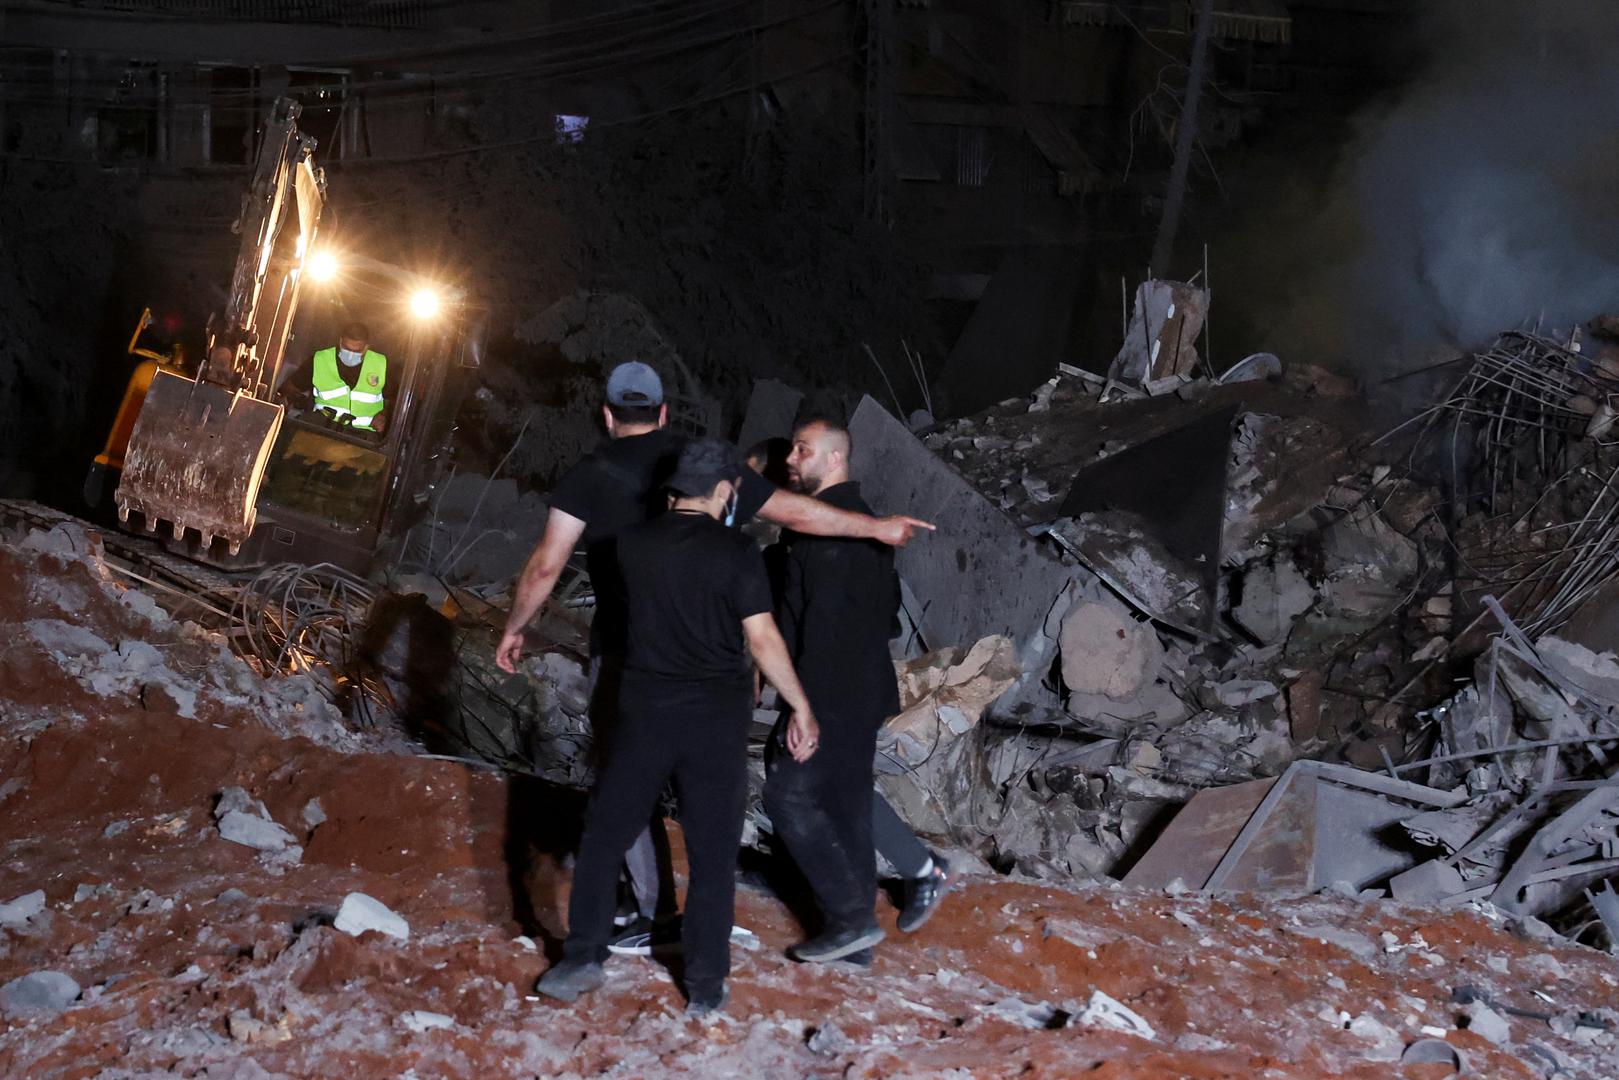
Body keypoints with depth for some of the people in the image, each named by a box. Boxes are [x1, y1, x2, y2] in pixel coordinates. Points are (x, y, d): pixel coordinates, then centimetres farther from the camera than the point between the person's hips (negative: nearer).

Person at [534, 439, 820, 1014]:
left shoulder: (634, 543, -1)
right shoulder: (736, 552, -10)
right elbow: (762, 640, -11)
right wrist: (802, 710, -3)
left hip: (645, 708, 2)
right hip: (717, 717, -2)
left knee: (606, 831, 15)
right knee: (712, 851, 7)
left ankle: (582, 957, 15)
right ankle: (705, 985, 11)